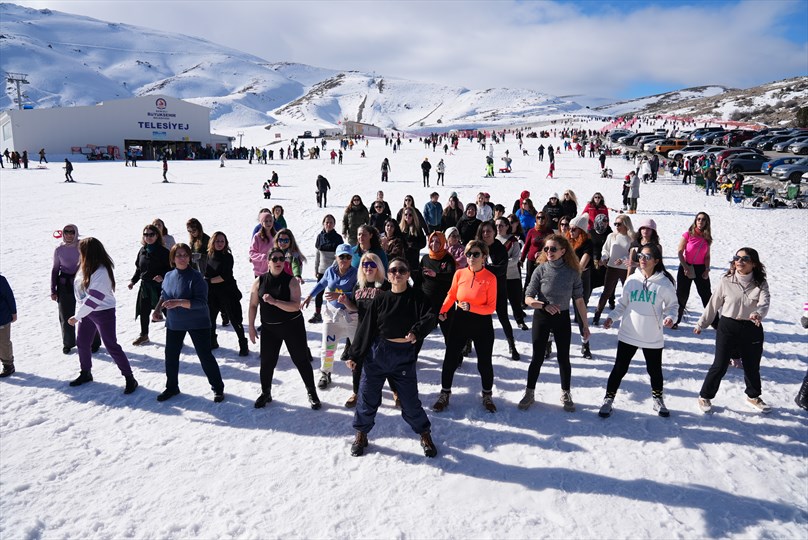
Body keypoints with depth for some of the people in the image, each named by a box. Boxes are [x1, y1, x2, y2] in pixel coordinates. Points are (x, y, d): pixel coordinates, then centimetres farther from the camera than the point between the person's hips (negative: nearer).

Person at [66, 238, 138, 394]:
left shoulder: (101, 272, -25)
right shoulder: (85, 268, 1)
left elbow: (94, 298, -26)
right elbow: (80, 290, 9)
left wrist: (77, 316, -19)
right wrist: (79, 313, 6)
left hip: (103, 312, -8)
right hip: (87, 312, 8)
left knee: (111, 346, -5)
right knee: (82, 343, 17)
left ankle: (129, 378, 4)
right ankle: (85, 373, 36)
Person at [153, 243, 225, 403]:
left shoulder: (195, 276, -18)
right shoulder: (169, 276, 0)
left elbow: (201, 302, -25)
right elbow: (164, 295, 17)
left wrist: (179, 302, -35)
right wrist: (158, 308, 1)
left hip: (197, 323, -6)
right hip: (174, 323, 6)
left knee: (205, 356, 1)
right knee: (171, 355, 15)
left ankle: (218, 388, 16)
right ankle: (171, 387, 36)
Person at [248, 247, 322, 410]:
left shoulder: (291, 281, -10)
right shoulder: (260, 281, -2)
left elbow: (295, 306, -21)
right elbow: (253, 305, 5)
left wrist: (274, 301, -31)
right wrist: (251, 327, 3)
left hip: (292, 326, -2)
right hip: (269, 328, 2)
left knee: (301, 360, 4)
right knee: (267, 361, 9)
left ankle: (312, 393, 19)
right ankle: (265, 393, 30)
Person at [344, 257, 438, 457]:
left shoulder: (416, 297, -3)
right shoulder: (380, 299, 0)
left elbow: (430, 318, -16)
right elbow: (366, 328, 3)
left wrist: (417, 331, -35)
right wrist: (354, 354, 4)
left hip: (405, 356, -1)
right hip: (377, 352, 2)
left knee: (410, 398, 6)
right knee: (368, 395, 9)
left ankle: (425, 434, 29)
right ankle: (361, 433, 31)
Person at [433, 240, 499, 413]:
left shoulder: (490, 278, -13)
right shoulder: (459, 274, -6)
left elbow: (491, 307, -12)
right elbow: (451, 295, 8)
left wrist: (471, 307, -26)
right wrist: (443, 310, -8)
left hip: (482, 324, -2)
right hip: (460, 322, 2)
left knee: (484, 362, 9)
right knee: (450, 359, 5)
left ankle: (487, 396, 34)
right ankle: (444, 395, 25)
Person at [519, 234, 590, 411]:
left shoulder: (572, 272, -9)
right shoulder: (541, 270, -12)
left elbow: (579, 300, -2)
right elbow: (528, 299, -10)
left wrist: (585, 325, -1)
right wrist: (544, 305, -27)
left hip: (562, 318, 1)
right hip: (541, 317, -1)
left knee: (564, 358, 10)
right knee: (538, 358, 6)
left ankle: (566, 394, 30)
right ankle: (529, 393, 24)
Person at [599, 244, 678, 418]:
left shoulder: (664, 283, -8)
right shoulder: (632, 280, -2)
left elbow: (672, 304, 4)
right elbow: (622, 304, 7)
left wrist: (669, 317, -16)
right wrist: (612, 317, -8)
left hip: (653, 337, -1)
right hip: (628, 334, 1)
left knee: (655, 370, 16)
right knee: (619, 369, 7)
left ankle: (658, 399, 39)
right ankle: (609, 399, 22)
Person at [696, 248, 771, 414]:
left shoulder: (761, 283, -6)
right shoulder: (726, 281, -9)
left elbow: (764, 303, -22)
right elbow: (713, 304, 0)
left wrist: (758, 314, -45)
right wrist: (701, 324, 7)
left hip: (752, 329, 2)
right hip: (728, 327, -2)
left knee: (752, 366, 19)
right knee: (720, 366, 1)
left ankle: (753, 397, 42)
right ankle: (705, 396, 18)